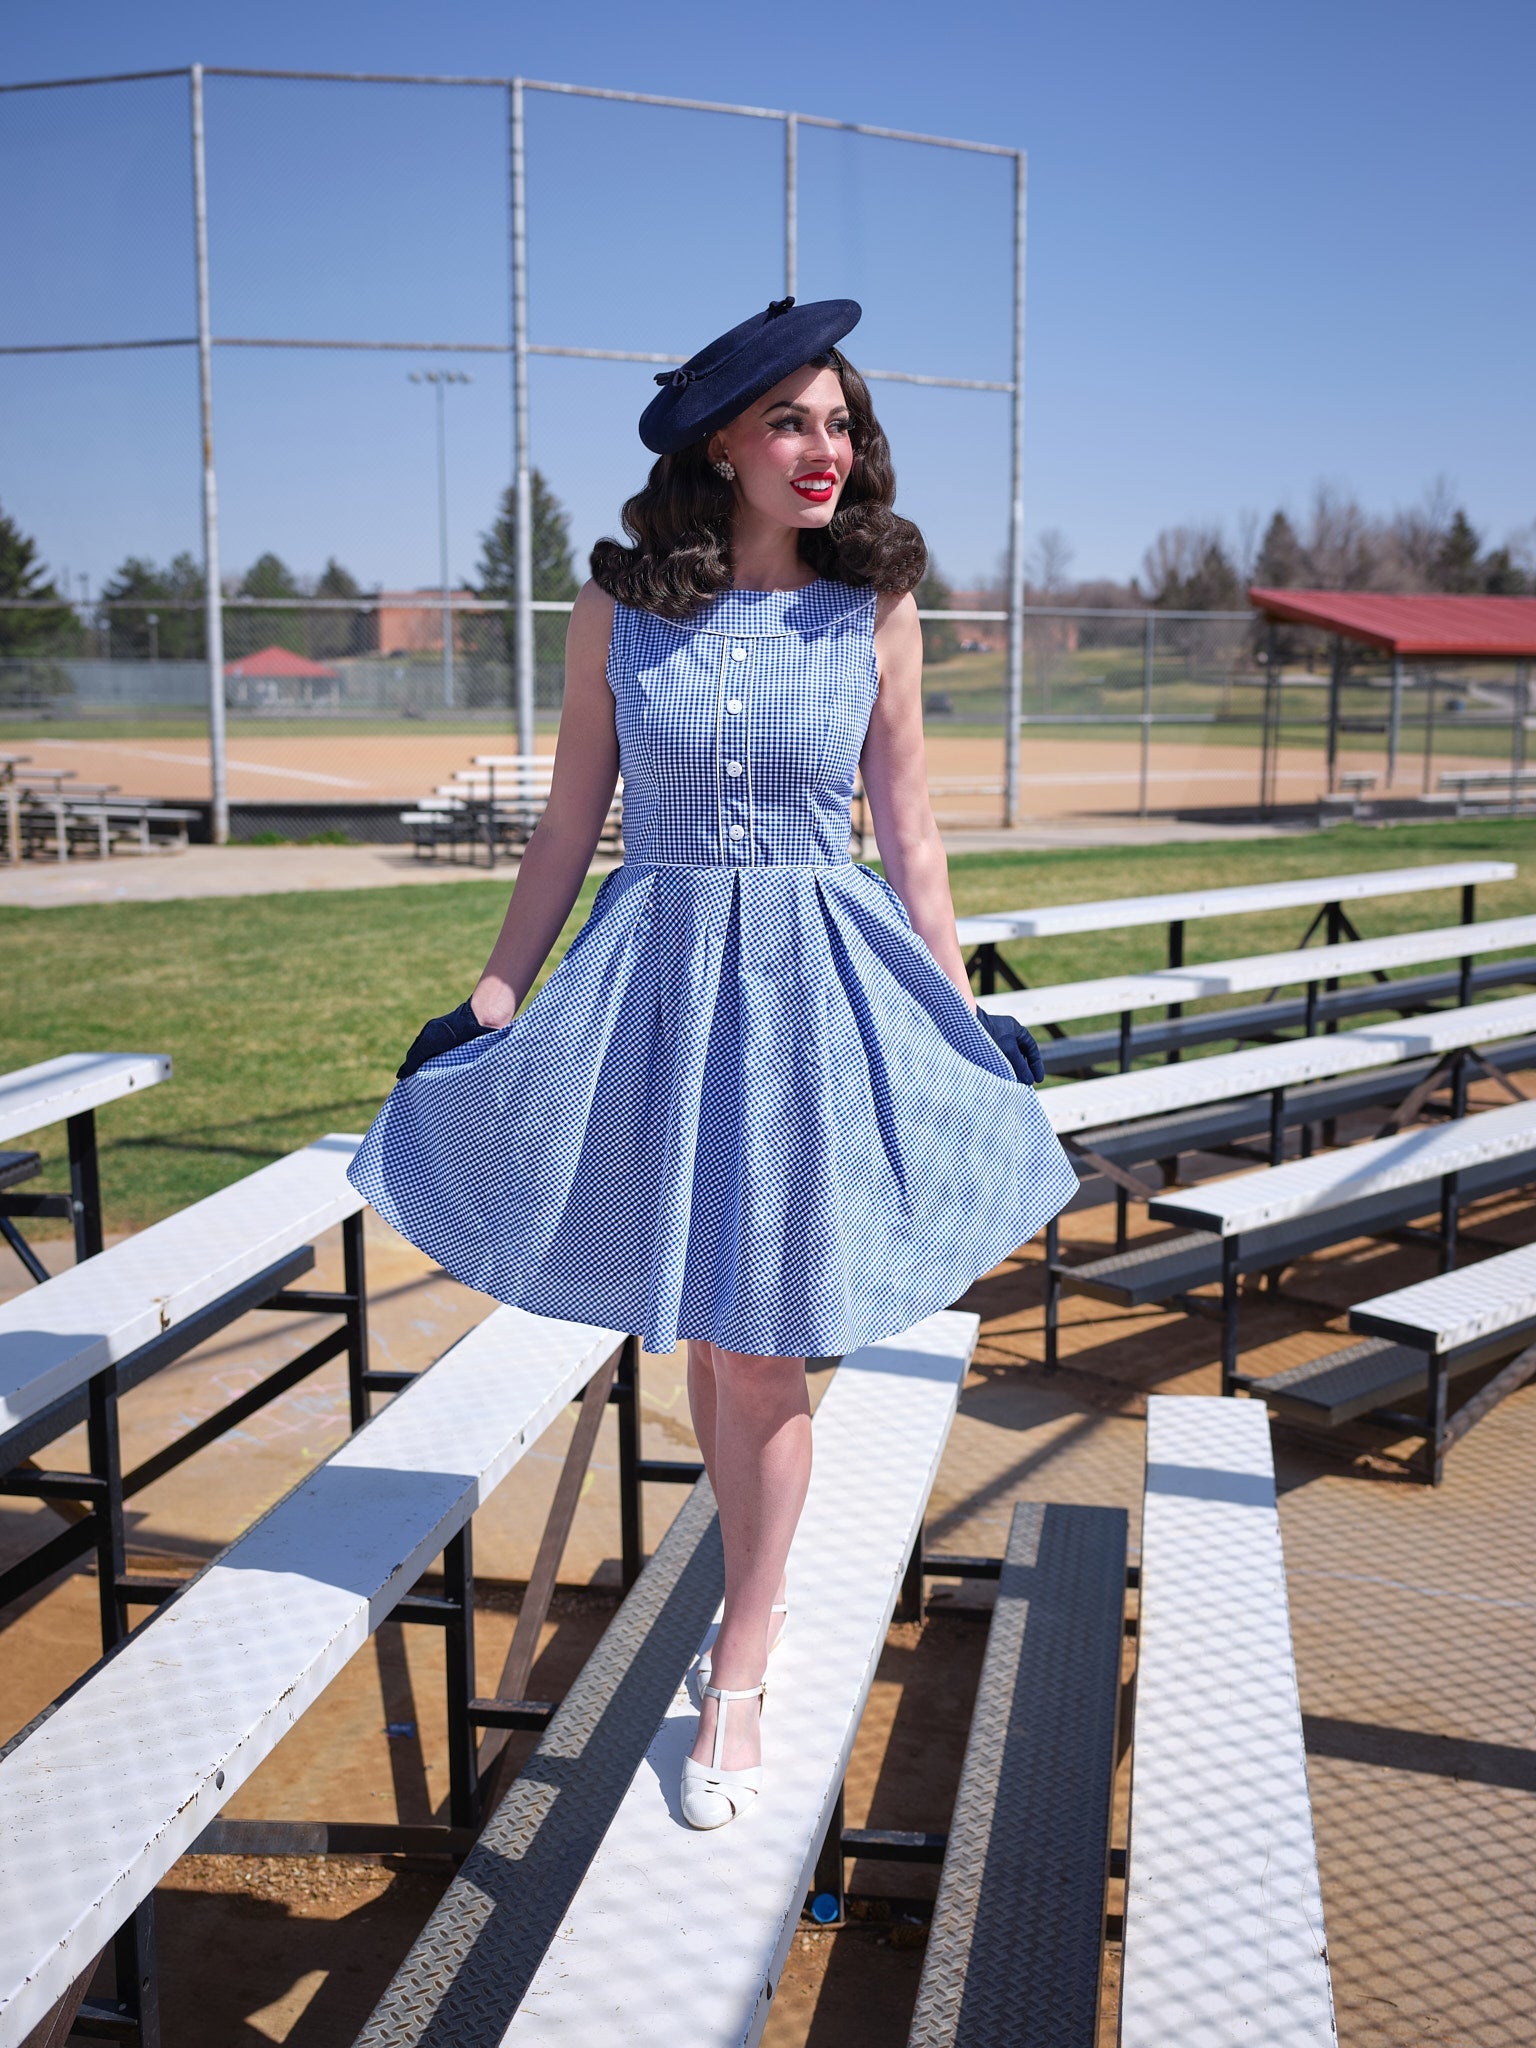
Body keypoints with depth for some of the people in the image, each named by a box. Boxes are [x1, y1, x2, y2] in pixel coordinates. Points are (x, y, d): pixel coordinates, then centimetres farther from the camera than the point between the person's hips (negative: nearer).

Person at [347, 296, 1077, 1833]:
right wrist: (495, 994, 5)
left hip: (819, 978, -1)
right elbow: (573, 812, 5)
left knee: (761, 1342, 1)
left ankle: (736, 1677, 17)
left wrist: (962, 1018, 5)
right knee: (699, 1329, 13)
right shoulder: (620, 602, 0)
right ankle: (762, 1583, 38)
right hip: (655, 968, 2)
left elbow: (909, 832, 4)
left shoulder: (874, 609, -1)